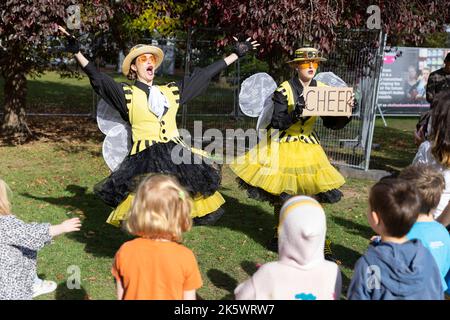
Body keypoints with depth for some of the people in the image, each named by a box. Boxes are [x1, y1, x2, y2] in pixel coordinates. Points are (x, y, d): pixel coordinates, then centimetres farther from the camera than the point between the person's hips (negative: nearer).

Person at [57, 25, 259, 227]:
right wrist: (77, 52, -17)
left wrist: (237, 54, 22)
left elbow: (204, 75, 19)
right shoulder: (128, 94, 7)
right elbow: (98, 79, -5)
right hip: (145, 157, -4)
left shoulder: (171, 91, 17)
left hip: (175, 154, 4)